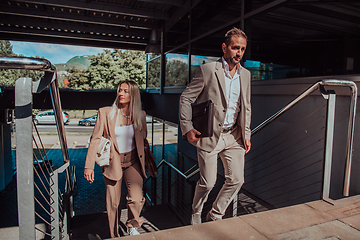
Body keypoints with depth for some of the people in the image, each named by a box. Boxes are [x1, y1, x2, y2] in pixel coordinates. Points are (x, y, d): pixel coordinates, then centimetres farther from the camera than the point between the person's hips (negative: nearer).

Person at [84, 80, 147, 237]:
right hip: (112, 162, -1)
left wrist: (144, 161, 13)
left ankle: (133, 226, 18)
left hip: (133, 162, 1)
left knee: (136, 199, -14)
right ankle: (114, 236, 32)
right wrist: (89, 166, -9)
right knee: (113, 203, 7)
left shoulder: (140, 115, 0)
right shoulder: (105, 113, -6)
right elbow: (95, 139, -5)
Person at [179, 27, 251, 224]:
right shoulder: (207, 70, -9)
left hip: (234, 136, 6)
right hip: (209, 135, -5)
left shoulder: (245, 74, 9)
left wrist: (246, 135, 13)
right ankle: (196, 212, 35)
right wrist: (187, 128, -14)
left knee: (236, 180, 6)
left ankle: (215, 215, 30)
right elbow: (185, 98, -6)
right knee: (208, 182, 2)